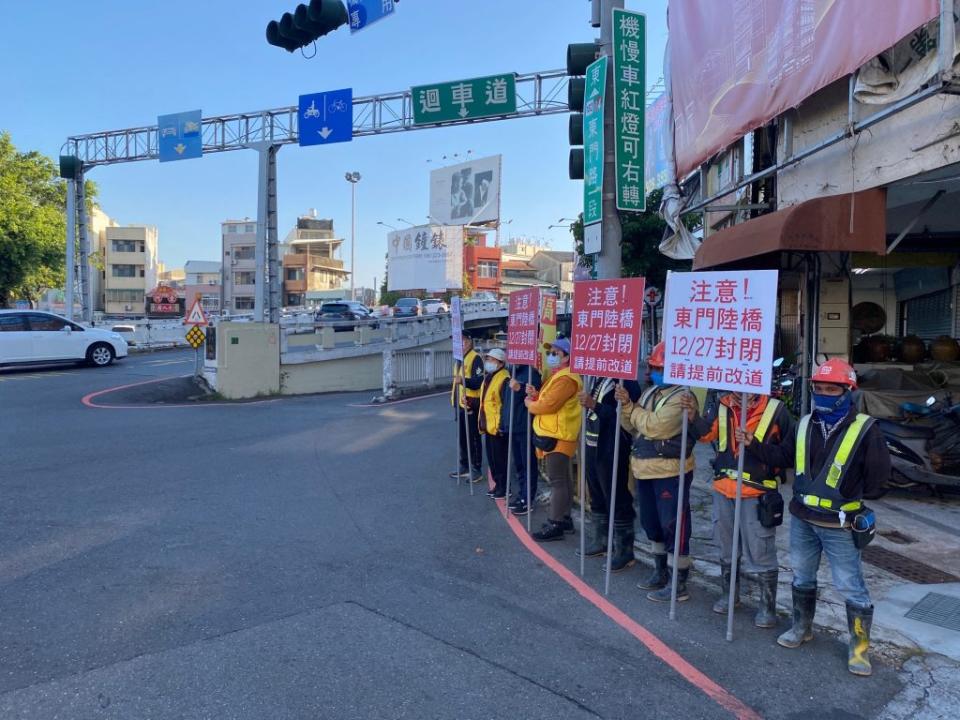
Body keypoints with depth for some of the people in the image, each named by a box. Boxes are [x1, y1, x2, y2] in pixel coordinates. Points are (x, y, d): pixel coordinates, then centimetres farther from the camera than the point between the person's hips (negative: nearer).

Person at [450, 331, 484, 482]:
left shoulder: (476, 358, -12)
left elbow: (478, 382, -21)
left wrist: (463, 380, -38)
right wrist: (454, 397, 17)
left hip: (471, 404, -9)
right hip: (461, 404, 9)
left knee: (473, 438, -2)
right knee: (461, 437, 15)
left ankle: (476, 470, 6)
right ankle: (464, 466, 26)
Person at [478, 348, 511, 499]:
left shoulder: (504, 379, -17)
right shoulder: (489, 377, 14)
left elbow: (507, 405, -21)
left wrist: (503, 426, -23)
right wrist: (482, 422, 20)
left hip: (498, 427, -10)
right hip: (488, 425, 10)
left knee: (500, 458, 0)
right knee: (491, 458, 16)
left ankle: (504, 488, 11)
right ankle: (498, 485, 27)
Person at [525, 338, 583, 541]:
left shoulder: (566, 378, -17)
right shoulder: (558, 376, 20)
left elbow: (549, 405, -23)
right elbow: (546, 400, 20)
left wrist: (529, 403, -6)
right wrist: (535, 395, 0)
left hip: (558, 437, -11)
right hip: (553, 435, 11)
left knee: (557, 481, -8)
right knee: (561, 479, 16)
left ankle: (555, 525, -5)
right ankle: (564, 518, 24)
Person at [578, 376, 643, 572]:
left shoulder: (625, 380, -16)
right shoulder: (596, 377, 9)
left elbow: (623, 416, -25)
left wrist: (594, 405, -27)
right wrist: (587, 403, 5)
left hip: (611, 449, -9)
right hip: (593, 446, 9)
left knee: (617, 501, -1)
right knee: (597, 499, 19)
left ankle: (624, 552, 11)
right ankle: (598, 542, 34)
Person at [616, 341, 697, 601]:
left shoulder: (682, 396, -17)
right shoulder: (650, 391, 11)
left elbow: (654, 426, -26)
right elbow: (633, 427, 11)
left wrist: (631, 406, -12)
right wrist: (625, 405, -7)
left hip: (670, 472, -9)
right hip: (646, 470, 9)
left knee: (673, 526, -1)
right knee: (652, 523, 19)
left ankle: (679, 584, 10)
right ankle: (660, 573, 35)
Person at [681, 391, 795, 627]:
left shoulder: (775, 410, -11)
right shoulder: (722, 407, -1)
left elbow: (788, 455, -12)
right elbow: (706, 433, -15)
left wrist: (756, 445, -25)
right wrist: (693, 416, -33)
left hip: (757, 494, -4)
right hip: (723, 491, 5)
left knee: (760, 552, 3)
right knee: (726, 548, 20)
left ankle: (767, 606, 22)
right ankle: (729, 594, 40)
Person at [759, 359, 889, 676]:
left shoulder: (864, 429, -14)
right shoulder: (804, 424, 0)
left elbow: (879, 472, -7)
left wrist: (856, 497, -3)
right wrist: (754, 444, 1)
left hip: (839, 526, -5)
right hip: (802, 519, 5)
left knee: (851, 587, 5)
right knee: (802, 578, 20)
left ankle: (859, 646, 22)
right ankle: (802, 627, 39)